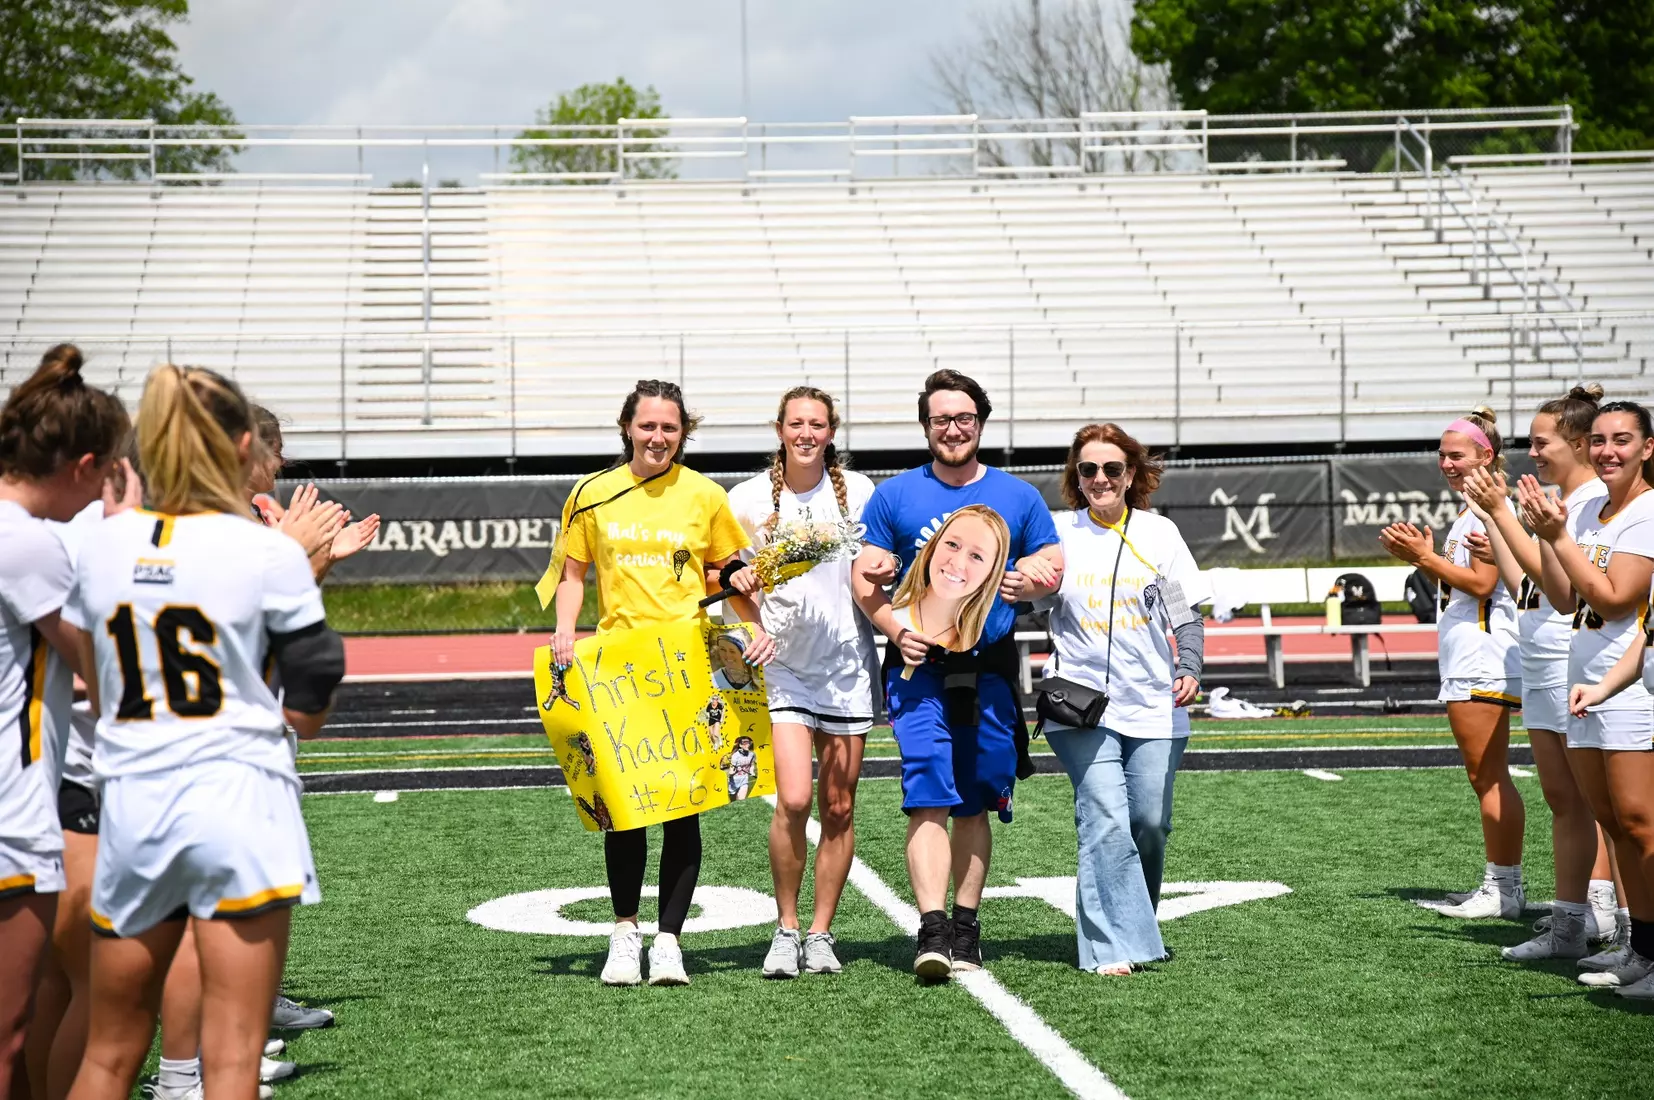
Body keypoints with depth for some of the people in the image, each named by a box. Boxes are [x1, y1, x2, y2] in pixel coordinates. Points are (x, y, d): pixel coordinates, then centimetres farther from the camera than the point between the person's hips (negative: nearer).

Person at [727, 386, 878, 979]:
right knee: (793, 799, -15)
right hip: (782, 663, -2)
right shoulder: (749, 499, 0)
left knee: (838, 808, 4)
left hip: (847, 664, 2)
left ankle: (821, 932, 15)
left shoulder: (858, 492, 4)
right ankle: (786, 927, 2)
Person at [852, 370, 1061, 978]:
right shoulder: (895, 495, 6)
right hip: (919, 661, -2)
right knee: (928, 793, -14)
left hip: (990, 666, 2)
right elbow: (866, 577, 5)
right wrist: (896, 630, -11)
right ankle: (932, 928, -18)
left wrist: (1028, 581, -9)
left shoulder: (1018, 497, 10)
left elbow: (1054, 565, 13)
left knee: (974, 802, 7)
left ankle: (965, 928, 16)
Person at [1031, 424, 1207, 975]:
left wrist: (1188, 669, -5)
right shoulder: (1058, 533, 6)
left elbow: (1188, 614, 10)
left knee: (1149, 822, 0)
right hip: (1081, 700, -2)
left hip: (1152, 703, 2)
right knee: (1106, 820, -15)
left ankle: (1134, 925, 24)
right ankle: (1114, 945, -15)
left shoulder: (1159, 532, 9)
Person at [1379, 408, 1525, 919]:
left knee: (1488, 777, -8)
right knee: (1486, 779, 12)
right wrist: (1422, 557, 9)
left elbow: (1481, 583, -19)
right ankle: (1500, 886, 16)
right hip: (1466, 661, 11)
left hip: (1483, 661, -11)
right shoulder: (1470, 512, 19)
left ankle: (1504, 889, -4)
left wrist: (1426, 556, -14)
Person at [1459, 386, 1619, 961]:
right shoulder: (1557, 502, 17)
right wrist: (1490, 527, 15)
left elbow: (1550, 573, -21)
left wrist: (1501, 510, -19)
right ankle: (1570, 921, 14)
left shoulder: (1597, 500, -11)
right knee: (1563, 800, 11)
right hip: (1541, 666, 9)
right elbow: (1525, 588, 17)